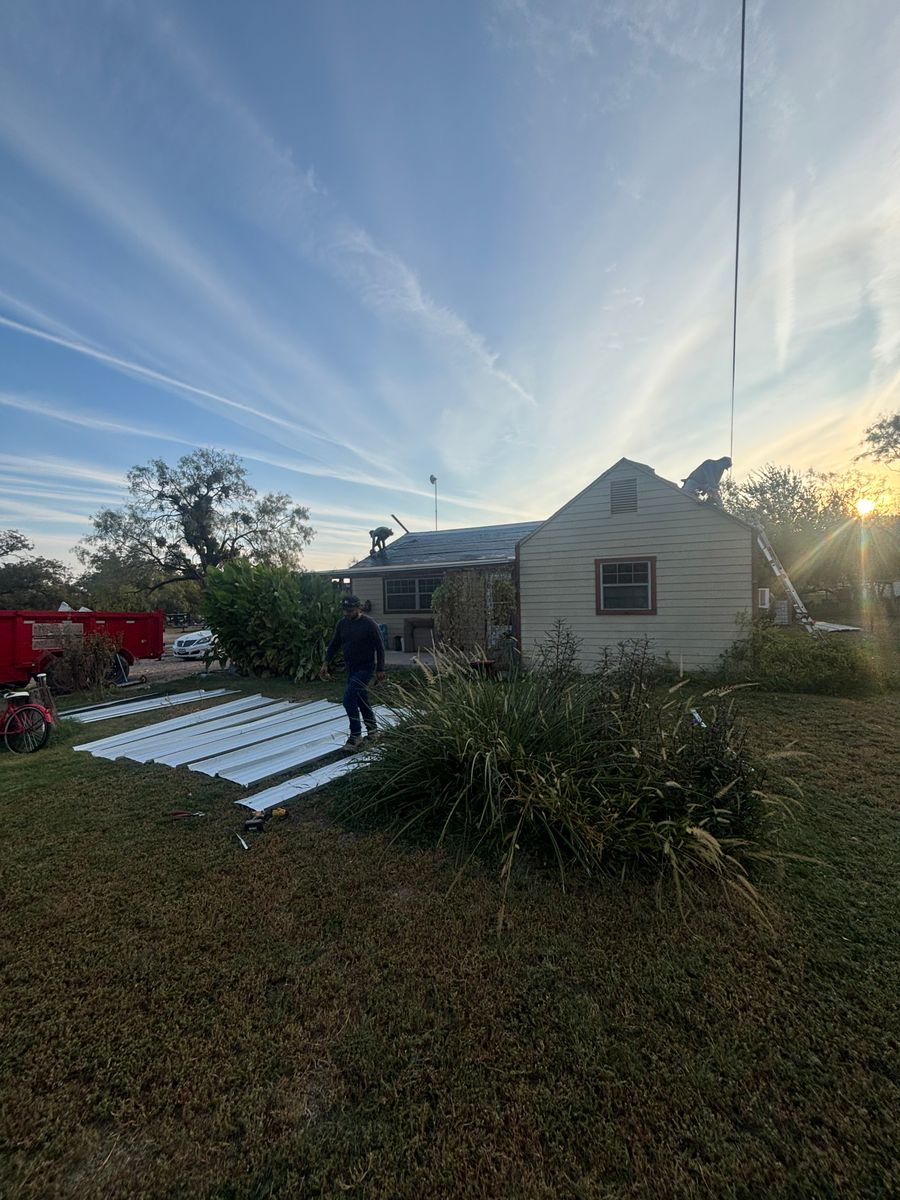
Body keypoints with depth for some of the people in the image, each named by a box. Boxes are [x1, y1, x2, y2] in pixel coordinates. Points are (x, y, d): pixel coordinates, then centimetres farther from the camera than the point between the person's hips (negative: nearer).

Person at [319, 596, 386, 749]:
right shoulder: (342, 624, 4)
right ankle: (372, 730, 31)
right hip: (351, 668, 7)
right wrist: (325, 663, 3)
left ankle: (356, 735, -4)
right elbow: (334, 644, 12)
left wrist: (380, 669, -11)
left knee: (349, 699, -15)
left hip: (365, 668, -7)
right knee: (362, 700, 15)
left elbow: (380, 647, -11)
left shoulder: (369, 624, -15)